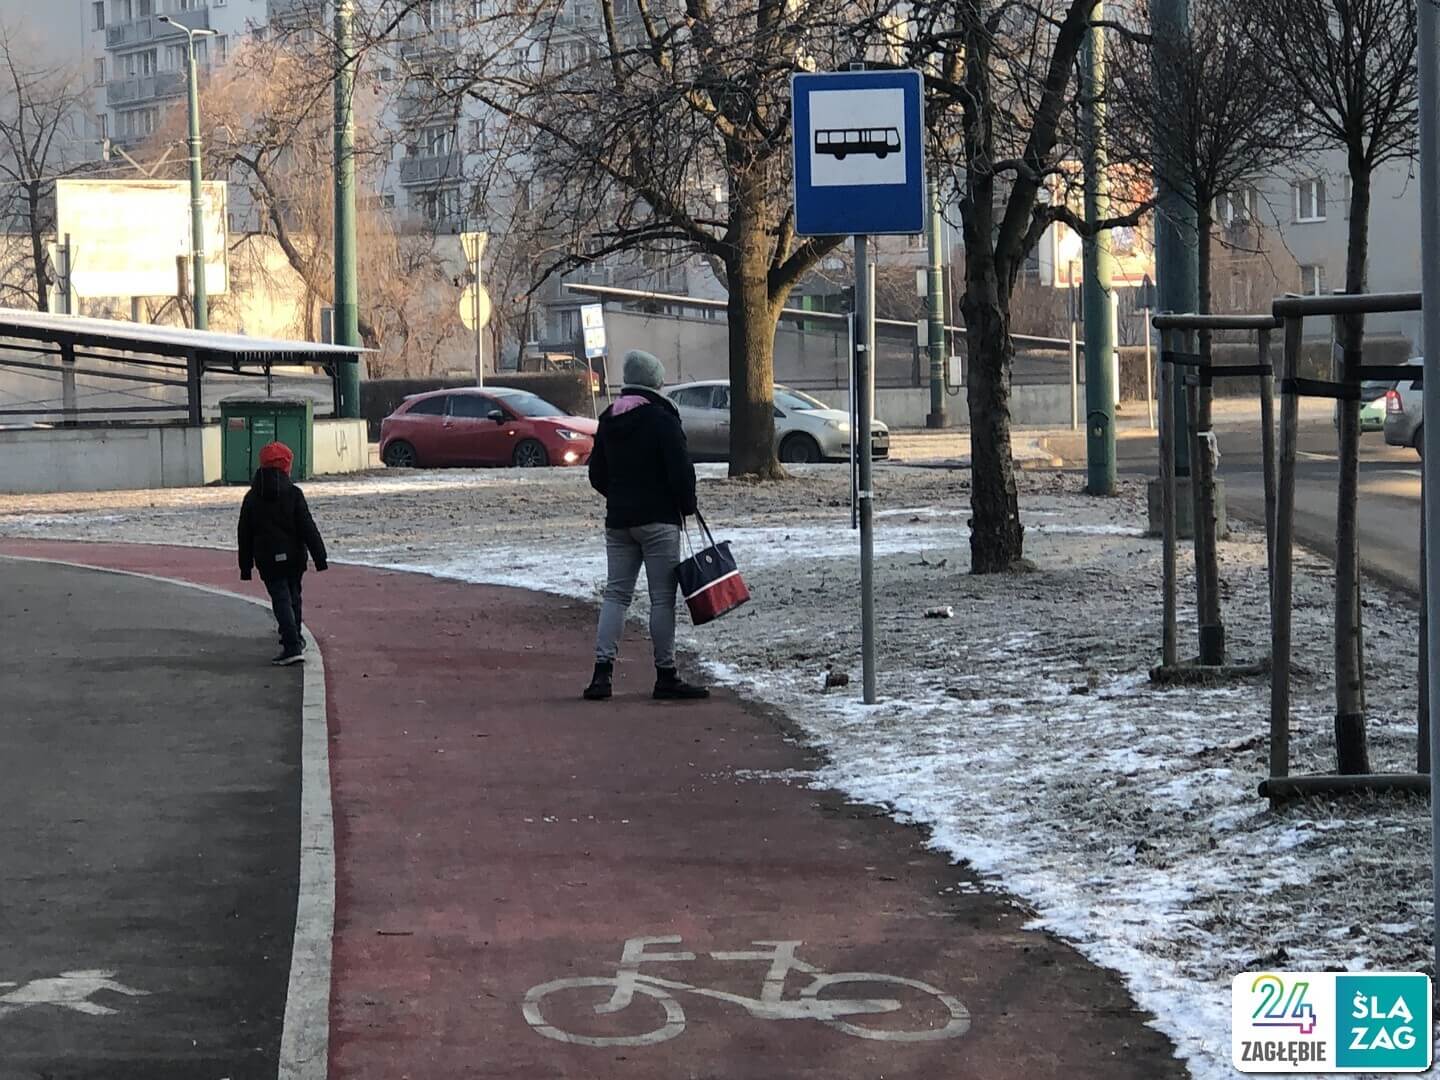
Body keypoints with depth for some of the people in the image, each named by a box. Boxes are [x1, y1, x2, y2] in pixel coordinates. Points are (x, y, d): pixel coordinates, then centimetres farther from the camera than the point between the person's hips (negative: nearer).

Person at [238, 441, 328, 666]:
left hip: (268, 561, -1)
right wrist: (320, 557, -4)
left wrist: (246, 567, 11)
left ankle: (292, 647, -17)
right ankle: (294, 639, 32)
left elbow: (245, 535, 4)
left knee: (281, 599, -4)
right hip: (293, 557, 1)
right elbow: (308, 528, -8)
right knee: (293, 596, 20)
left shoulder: (251, 498, 0)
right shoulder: (293, 494, -6)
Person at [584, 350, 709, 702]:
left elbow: (597, 474, 15)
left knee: (616, 593, 8)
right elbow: (681, 471, -14)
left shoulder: (608, 420, 9)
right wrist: (687, 506, 1)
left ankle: (603, 672, -3)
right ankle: (666, 676, 1)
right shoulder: (662, 419, -11)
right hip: (658, 519, -6)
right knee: (662, 597, -1)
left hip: (618, 520, 6)